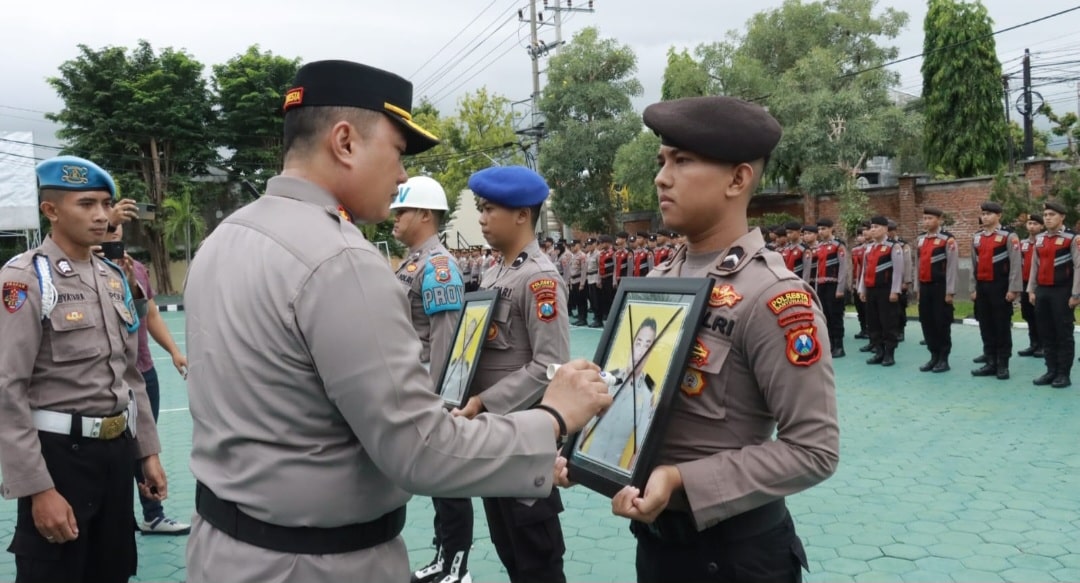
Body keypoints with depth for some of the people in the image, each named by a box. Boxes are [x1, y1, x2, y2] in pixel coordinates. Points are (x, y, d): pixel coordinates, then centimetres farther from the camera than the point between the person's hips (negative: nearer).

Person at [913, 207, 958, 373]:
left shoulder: (948, 240, -8)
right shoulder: (920, 240, 11)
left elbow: (952, 267, -10)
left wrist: (950, 291, -13)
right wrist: (917, 288, 13)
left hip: (940, 287, -6)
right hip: (924, 287, 6)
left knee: (942, 323, 0)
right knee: (927, 323, 9)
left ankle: (944, 359, 10)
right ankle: (934, 356, 19)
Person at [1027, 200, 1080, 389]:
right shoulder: (1039, 239, 11)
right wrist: (1031, 290, 10)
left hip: (1062, 292, -6)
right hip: (1042, 292, 6)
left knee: (1064, 334, 0)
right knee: (1046, 334, 9)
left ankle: (1064, 374, 7)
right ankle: (1051, 371, 18)